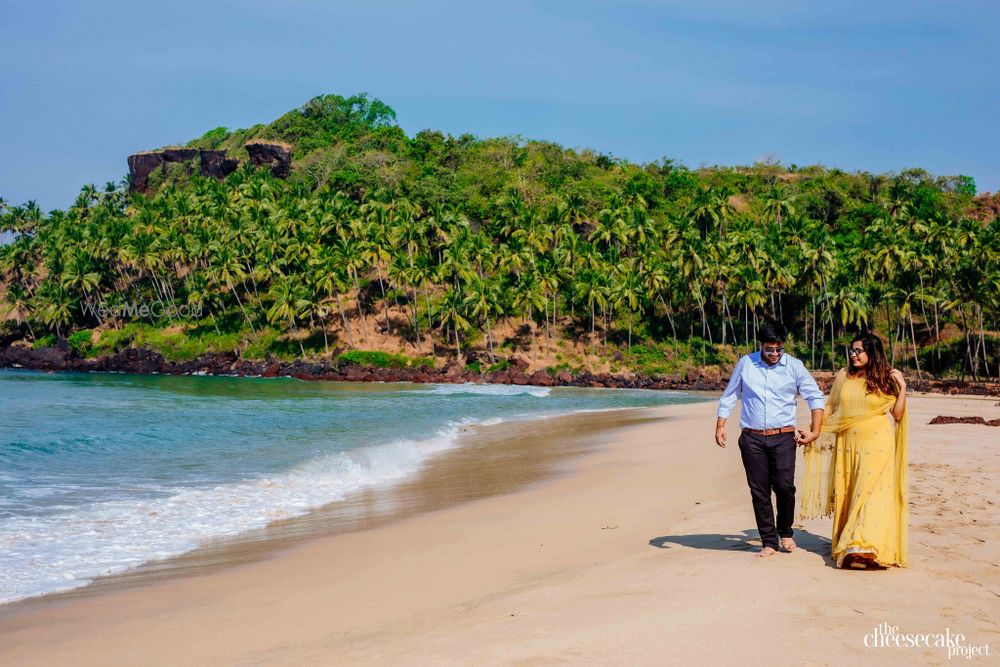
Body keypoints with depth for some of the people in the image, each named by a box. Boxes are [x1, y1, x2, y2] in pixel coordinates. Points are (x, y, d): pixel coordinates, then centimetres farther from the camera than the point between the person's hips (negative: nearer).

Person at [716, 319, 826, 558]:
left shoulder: (794, 366, 4)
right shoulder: (745, 364, 6)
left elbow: (816, 397, 9)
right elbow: (729, 396, 14)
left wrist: (815, 431, 3)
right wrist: (720, 426, 6)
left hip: (783, 438, -1)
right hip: (751, 439, 1)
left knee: (784, 486, -10)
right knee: (759, 491, 0)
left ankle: (785, 533, 15)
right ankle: (769, 542, 9)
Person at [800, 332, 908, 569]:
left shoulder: (884, 379, 2)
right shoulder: (843, 377, 9)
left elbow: (897, 415, 1)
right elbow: (831, 410, 16)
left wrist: (902, 387, -8)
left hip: (876, 444, -3)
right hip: (847, 443, 4)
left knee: (871, 492, -12)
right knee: (846, 495, 3)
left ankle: (866, 547, -16)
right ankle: (848, 545, 9)